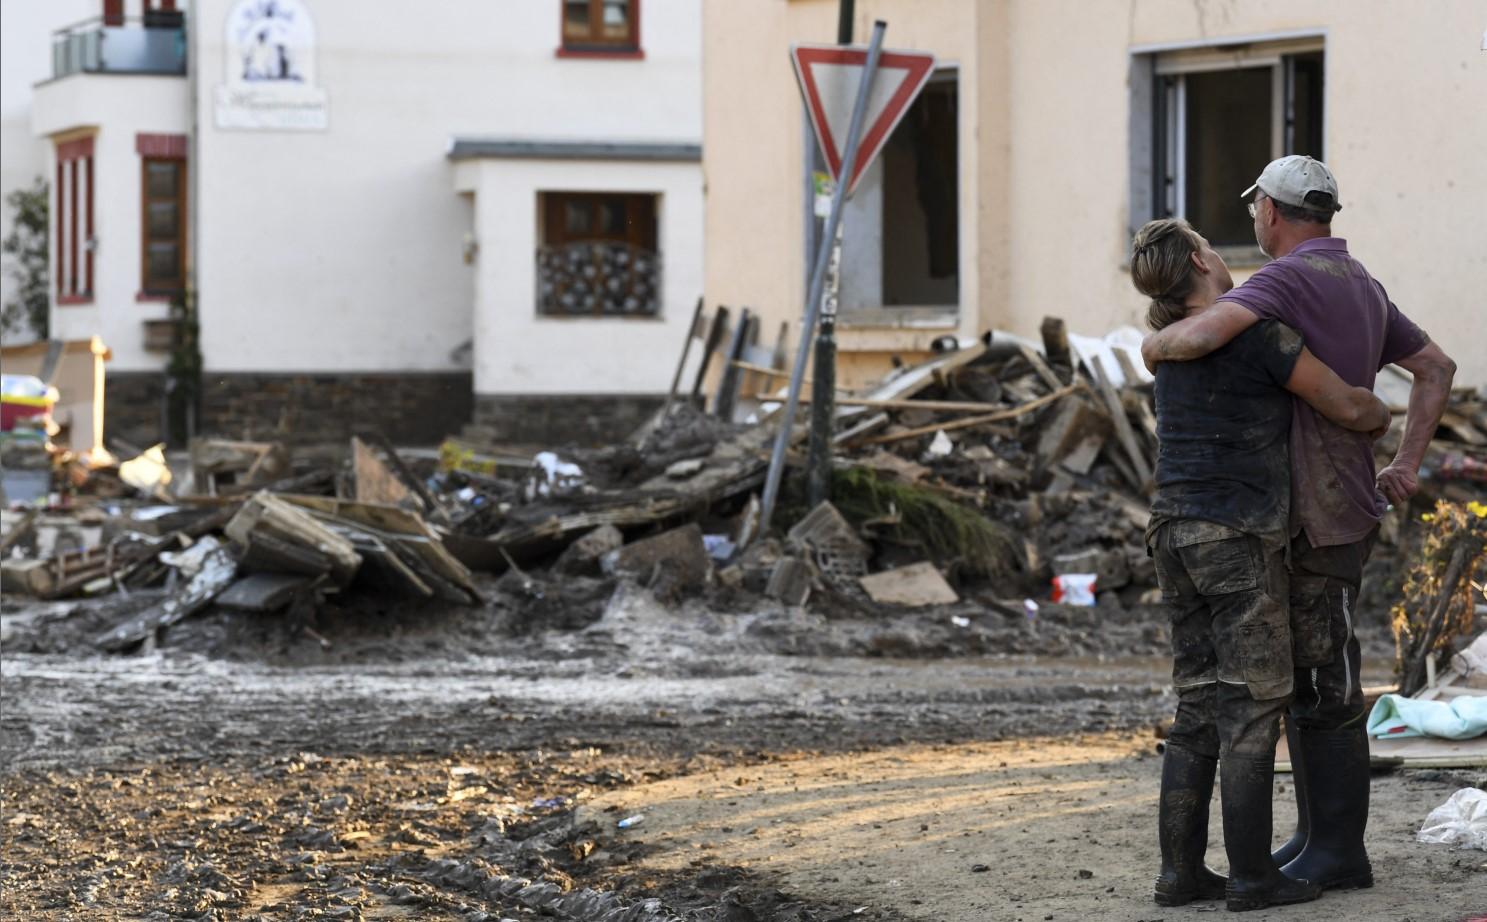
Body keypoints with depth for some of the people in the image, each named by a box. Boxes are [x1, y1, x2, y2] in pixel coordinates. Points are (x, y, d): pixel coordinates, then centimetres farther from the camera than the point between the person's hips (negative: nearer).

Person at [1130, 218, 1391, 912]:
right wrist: (1380, 415, 13)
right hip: (1239, 540, -8)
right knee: (1253, 706, -3)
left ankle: (1181, 869, 8)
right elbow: (1347, 406, -10)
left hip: (1177, 539, 8)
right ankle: (1251, 875, -2)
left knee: (1200, 710, 11)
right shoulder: (1258, 330, -12)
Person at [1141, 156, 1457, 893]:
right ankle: (1320, 836, 19)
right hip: (1316, 516, 10)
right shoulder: (1360, 287, 15)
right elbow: (1436, 368, 22)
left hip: (1320, 518, -10)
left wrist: (1157, 345, -7)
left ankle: (1338, 851, 1)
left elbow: (1199, 335, -32)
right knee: (1301, 680, 13)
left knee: (1322, 686, -4)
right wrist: (1405, 466, 15)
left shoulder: (1287, 279, -16)